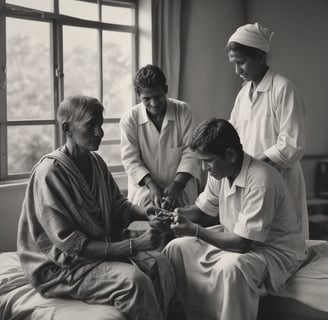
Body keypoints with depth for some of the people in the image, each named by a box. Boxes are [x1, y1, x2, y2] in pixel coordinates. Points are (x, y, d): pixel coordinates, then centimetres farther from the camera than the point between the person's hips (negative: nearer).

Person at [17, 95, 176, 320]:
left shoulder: (96, 161, 3)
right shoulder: (50, 172, -20)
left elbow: (118, 204, 15)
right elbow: (70, 244, -23)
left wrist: (146, 213, -8)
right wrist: (133, 246, -27)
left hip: (102, 248, 7)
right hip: (60, 267, -7)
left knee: (159, 264, -14)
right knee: (133, 280, -27)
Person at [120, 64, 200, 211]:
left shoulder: (183, 111, -2)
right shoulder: (129, 119, -3)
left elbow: (190, 151, -5)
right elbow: (131, 160, -4)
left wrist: (177, 184, -16)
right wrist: (151, 185, -18)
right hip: (144, 194, 0)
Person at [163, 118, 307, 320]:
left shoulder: (261, 181, -30)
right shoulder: (219, 172, -5)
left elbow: (242, 243, -29)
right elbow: (200, 209, 9)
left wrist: (194, 230, -28)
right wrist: (178, 214, -12)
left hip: (275, 251, -8)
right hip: (234, 238, 8)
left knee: (231, 268, -39)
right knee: (176, 249, -1)